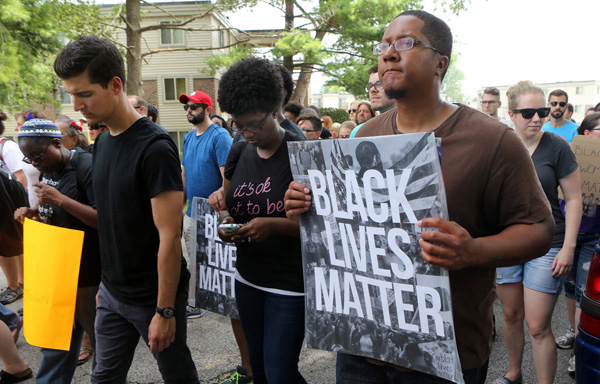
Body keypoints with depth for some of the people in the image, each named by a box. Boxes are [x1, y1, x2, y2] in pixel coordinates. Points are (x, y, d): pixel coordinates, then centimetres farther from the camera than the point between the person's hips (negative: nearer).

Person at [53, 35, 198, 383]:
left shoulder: (155, 147, -21)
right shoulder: (102, 142, 4)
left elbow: (170, 237, -22)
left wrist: (165, 311, -19)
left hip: (152, 297, -7)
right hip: (112, 291, 7)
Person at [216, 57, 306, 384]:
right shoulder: (238, 152, 4)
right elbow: (225, 204, 15)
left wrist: (274, 225, -27)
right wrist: (225, 220, -7)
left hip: (290, 283, -6)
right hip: (247, 277, 6)